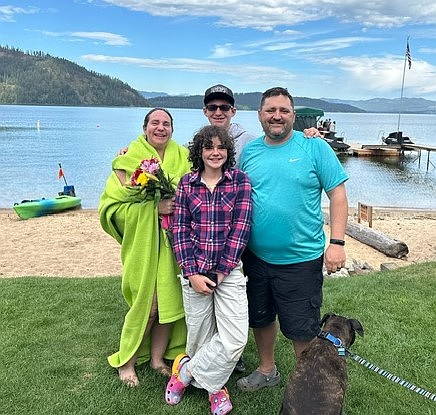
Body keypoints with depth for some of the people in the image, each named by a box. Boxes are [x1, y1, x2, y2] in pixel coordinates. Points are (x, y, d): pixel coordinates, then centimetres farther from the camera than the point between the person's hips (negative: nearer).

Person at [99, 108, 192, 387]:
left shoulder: (184, 158, 7)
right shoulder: (128, 161, -2)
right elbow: (112, 207, -7)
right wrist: (153, 207, -18)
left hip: (175, 242, 3)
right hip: (143, 243, -3)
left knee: (171, 299, 5)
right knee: (146, 304, -2)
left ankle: (157, 357, 27)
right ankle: (127, 361, 21)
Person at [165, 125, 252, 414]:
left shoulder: (240, 180, -1)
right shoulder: (187, 183, 3)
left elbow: (241, 227, -7)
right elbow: (180, 230, 0)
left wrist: (220, 272, -10)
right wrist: (192, 273, -9)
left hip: (229, 271, -1)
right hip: (194, 271, 1)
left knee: (236, 339, -8)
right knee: (200, 334, 9)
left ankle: (187, 371, 15)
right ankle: (213, 385, 36)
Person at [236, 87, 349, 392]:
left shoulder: (315, 147, -8)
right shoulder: (249, 151, 4)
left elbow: (338, 194, -7)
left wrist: (337, 242, -15)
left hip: (301, 258, -4)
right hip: (256, 255, 5)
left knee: (302, 329, 7)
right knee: (260, 318, 20)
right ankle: (267, 371, 44)